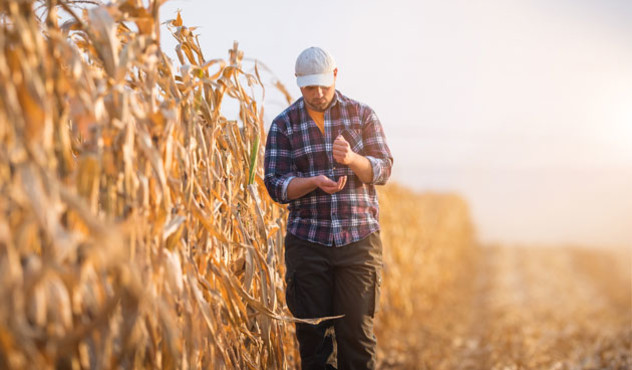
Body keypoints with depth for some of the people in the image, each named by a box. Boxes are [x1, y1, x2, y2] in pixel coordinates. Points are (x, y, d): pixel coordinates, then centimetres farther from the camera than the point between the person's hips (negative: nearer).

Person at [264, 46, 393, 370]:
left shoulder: (362, 115, 6)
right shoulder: (283, 124, 4)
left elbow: (383, 170, -1)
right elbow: (275, 186, -1)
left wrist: (352, 158, -21)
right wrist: (315, 182, -20)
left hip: (359, 238, 0)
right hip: (307, 242, 0)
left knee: (357, 330, 0)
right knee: (311, 332, 4)